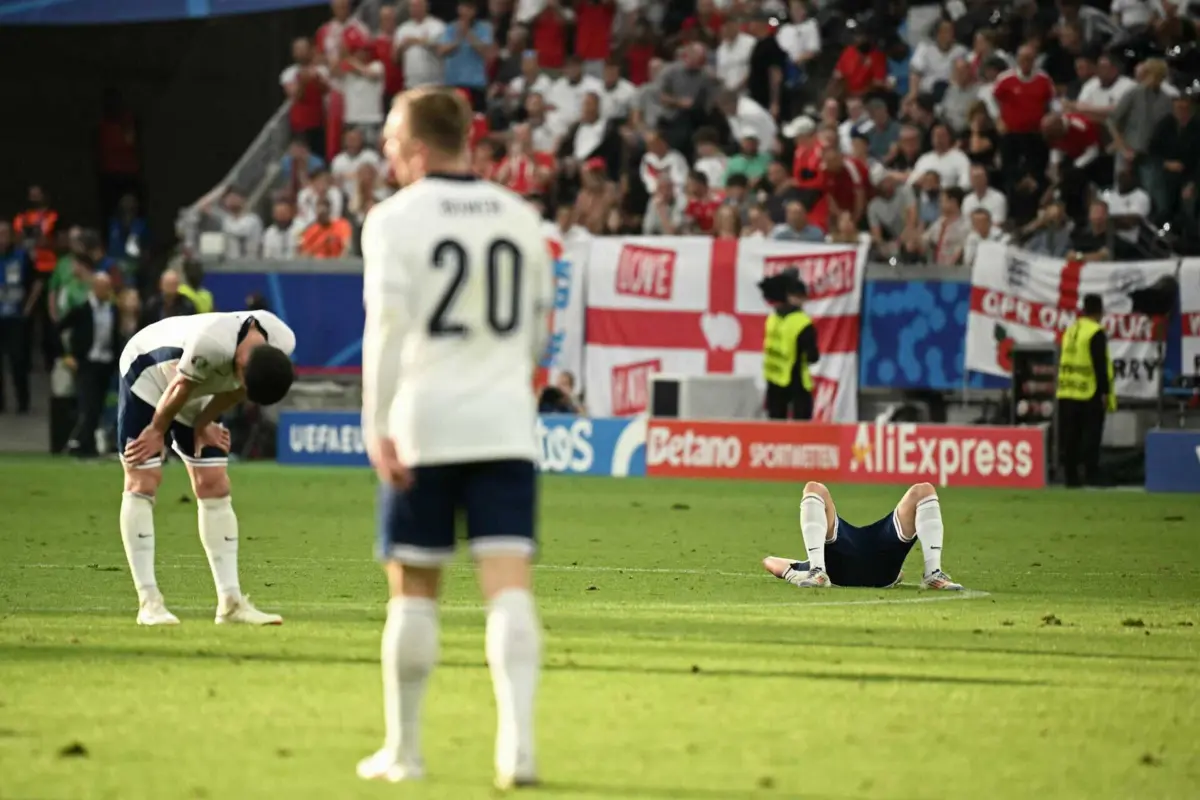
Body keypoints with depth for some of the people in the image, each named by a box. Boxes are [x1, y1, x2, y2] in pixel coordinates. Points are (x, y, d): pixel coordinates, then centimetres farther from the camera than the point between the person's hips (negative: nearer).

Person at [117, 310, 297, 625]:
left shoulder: (282, 343, -22)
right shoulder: (212, 344, -43)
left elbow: (235, 388, -6)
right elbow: (180, 388, -26)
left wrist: (203, 424, 1)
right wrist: (158, 430, -11)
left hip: (199, 395, 6)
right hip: (147, 373, -6)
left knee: (214, 487, 0)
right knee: (143, 481, -12)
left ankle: (230, 602, 1)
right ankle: (148, 602, -12)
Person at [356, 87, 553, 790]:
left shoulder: (397, 218, -3)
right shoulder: (522, 218, 12)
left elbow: (387, 327, -13)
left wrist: (378, 428, -14)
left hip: (426, 422, -3)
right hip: (506, 422, 3)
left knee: (414, 588, 8)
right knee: (509, 583, -4)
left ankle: (404, 748, 17)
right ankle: (518, 739, -20)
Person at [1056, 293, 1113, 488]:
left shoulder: (1071, 330, 14)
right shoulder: (1096, 333, -10)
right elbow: (1100, 364, -16)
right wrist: (1105, 392, -13)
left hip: (1067, 394, 7)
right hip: (1089, 394, -7)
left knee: (1069, 439, 8)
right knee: (1091, 437, -4)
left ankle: (1070, 476, 9)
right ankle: (1091, 475, -8)